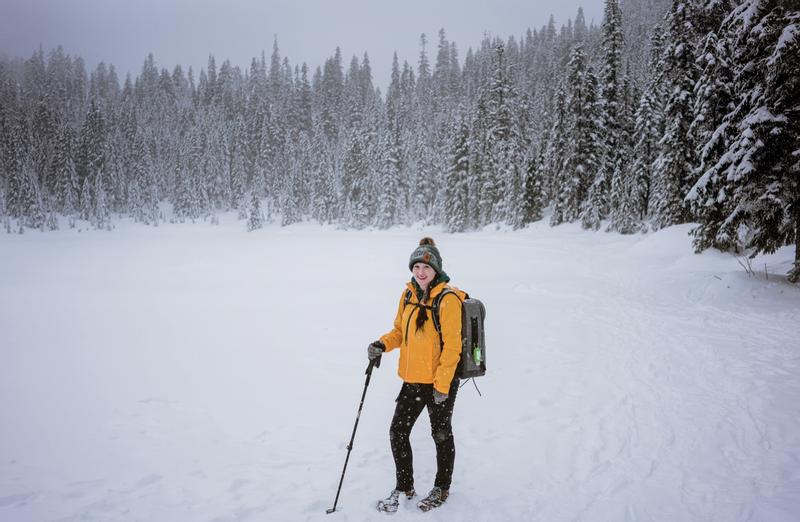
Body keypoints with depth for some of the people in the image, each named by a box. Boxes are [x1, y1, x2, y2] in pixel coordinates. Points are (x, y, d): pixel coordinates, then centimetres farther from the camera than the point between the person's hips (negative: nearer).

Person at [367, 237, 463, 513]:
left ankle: (441, 489, 34)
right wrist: (383, 344, -6)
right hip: (413, 379, 6)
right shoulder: (409, 294, 4)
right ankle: (404, 487, 29)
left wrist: (441, 386, -19)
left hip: (440, 382, -6)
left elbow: (452, 346, -18)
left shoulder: (447, 299, -17)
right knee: (397, 433, 9)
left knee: (441, 435, 13)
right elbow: (400, 330, 15)